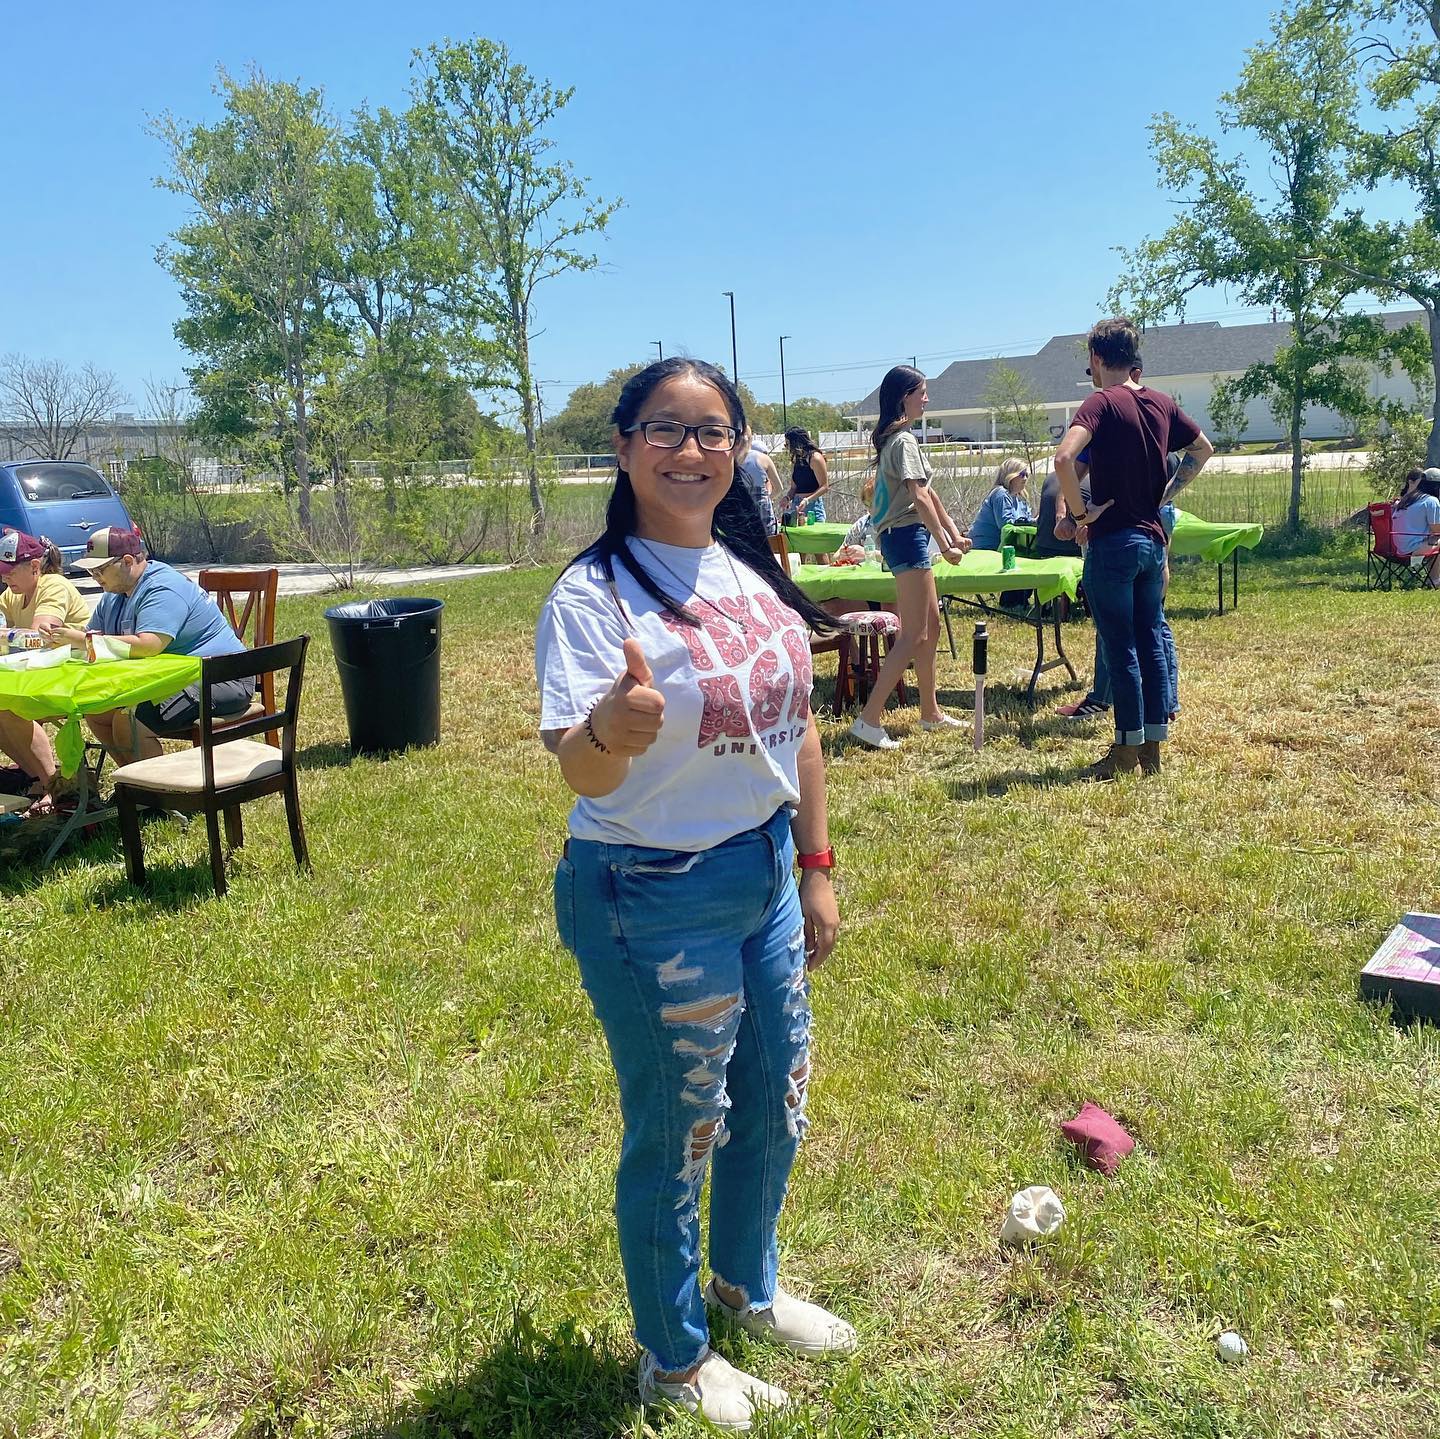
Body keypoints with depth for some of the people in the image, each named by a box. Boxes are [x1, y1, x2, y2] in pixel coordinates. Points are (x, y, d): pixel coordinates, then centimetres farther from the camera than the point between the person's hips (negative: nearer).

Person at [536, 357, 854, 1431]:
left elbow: (798, 727, 9)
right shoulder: (594, 595, -19)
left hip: (766, 873, 7)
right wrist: (610, 728, -51)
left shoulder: (752, 571, 1)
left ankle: (747, 1286, 51)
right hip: (654, 900, -7)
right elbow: (581, 774, -29)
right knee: (678, 1133, 11)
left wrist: (816, 867, 10)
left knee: (775, 1101, 22)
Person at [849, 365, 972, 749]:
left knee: (931, 624, 16)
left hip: (904, 535, 11)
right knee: (914, 635, -11)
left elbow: (928, 493, 19)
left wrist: (953, 531, 16)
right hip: (907, 535, -11)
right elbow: (919, 497, -21)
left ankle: (930, 712, 24)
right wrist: (945, 545, -19)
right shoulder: (904, 440, -14)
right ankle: (869, 719, -13)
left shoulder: (893, 438, 17)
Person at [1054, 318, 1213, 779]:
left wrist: (1080, 512, -17)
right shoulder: (1161, 403, 9)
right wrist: (1168, 491, 18)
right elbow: (1203, 449, 24)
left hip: (1112, 542, -7)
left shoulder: (1102, 402, -12)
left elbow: (1064, 458, -28)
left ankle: (1127, 751, 6)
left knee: (1120, 648, -1)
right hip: (1153, 538, 7)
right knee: (1151, 641, 11)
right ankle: (1153, 748, 17)